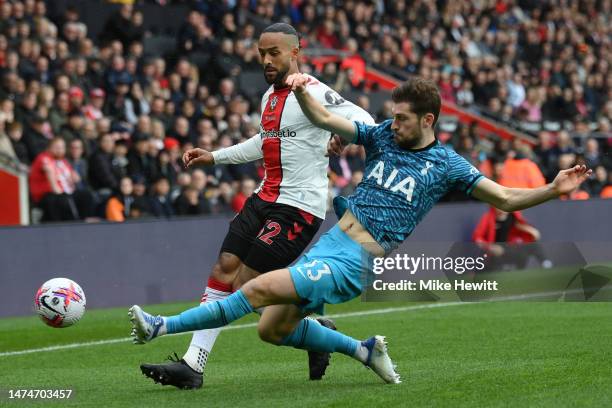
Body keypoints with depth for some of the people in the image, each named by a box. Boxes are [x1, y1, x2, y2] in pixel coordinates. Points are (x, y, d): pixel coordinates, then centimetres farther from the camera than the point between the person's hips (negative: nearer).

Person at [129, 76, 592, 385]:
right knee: (272, 329, 10)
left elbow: (506, 198, 1)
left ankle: (163, 326, -17)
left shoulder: (446, 165, -2)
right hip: (329, 243, 7)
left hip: (356, 265, -7)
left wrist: (553, 189, -14)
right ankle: (365, 350, 23)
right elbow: (324, 119, 9)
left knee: (261, 288, -20)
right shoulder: (382, 136, 9)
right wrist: (301, 90, -10)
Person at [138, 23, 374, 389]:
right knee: (223, 272, -1)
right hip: (265, 197, 8)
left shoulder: (313, 94, -13)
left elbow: (363, 120, -23)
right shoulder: (269, 97, 15)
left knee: (246, 285, -11)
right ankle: (192, 366, -1)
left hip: (299, 205, -8)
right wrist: (215, 157, 30)